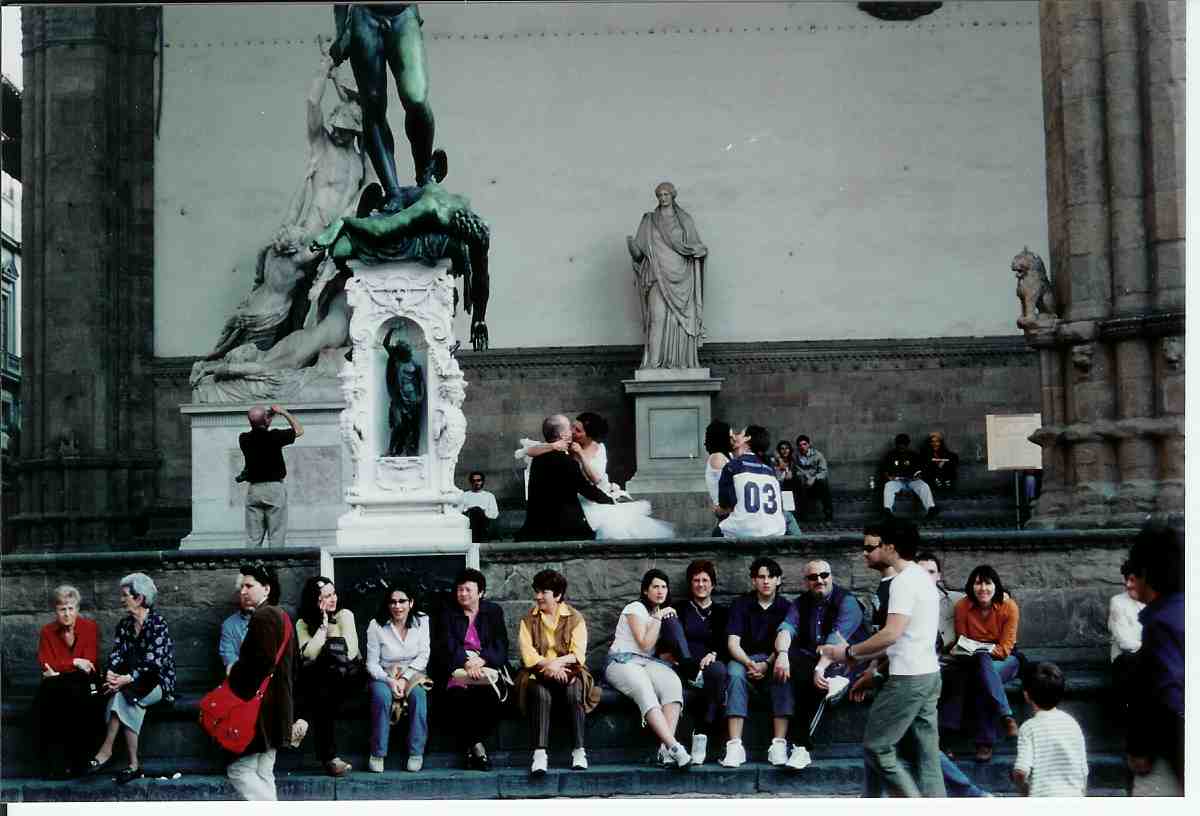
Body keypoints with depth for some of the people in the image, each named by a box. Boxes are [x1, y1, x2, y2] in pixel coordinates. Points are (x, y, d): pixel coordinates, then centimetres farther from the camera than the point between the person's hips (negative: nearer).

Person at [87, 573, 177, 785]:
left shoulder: (157, 624, -10)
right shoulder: (124, 624, 13)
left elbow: (153, 662, -19)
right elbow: (115, 654, 4)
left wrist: (126, 679, -30)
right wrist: (111, 674, -19)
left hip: (158, 684, -5)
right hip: (132, 687, 5)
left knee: (122, 694, -32)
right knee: (129, 703, -29)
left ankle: (106, 749, -28)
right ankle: (133, 765, -32)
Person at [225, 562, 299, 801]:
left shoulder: (262, 617, -15)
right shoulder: (281, 616, 16)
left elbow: (260, 663, -24)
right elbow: (292, 666, 20)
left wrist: (234, 671, -7)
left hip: (260, 707, -10)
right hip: (277, 706, 10)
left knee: (239, 770, -6)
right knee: (262, 774, 13)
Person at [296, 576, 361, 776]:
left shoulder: (344, 615, -4)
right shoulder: (303, 623, 1)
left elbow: (351, 653, -15)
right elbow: (309, 655, -16)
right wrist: (323, 624, -14)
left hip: (347, 678, -1)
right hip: (315, 681, 1)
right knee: (322, 695, -29)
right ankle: (330, 757, -24)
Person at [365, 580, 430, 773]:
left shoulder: (422, 621, -1)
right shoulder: (376, 625, -5)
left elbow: (423, 657, -4)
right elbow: (372, 664, -4)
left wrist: (404, 678, -17)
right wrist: (390, 680, -21)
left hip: (413, 674, 1)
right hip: (384, 675, -1)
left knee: (418, 695, -32)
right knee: (382, 696, -33)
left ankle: (416, 753, -25)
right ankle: (377, 754, -24)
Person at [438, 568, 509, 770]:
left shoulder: (494, 612, 14)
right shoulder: (450, 616, 14)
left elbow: (501, 645, 4)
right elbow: (447, 648, 0)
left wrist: (481, 660, -15)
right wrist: (466, 663, -18)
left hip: (488, 667, 0)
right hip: (459, 670, 0)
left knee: (491, 697, -32)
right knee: (457, 698, -32)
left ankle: (471, 744, -12)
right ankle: (475, 746, -13)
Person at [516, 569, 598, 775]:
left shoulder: (575, 618, 6)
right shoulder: (528, 620, 10)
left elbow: (578, 655, -4)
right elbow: (528, 655, -3)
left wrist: (557, 662, -21)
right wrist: (548, 666, -19)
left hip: (568, 671, 0)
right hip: (538, 673, 0)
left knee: (574, 691, -34)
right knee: (540, 693, -34)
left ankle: (579, 750, -28)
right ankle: (540, 754, -40)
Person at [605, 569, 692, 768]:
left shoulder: (663, 612, 22)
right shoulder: (635, 609, -1)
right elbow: (645, 645, -10)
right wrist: (657, 619, -7)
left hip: (648, 662, 6)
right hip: (621, 661, -6)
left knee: (673, 683, -31)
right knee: (645, 691, -39)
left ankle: (666, 749, -43)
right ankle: (674, 747, -50)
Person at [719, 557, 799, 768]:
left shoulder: (786, 607, 8)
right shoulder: (740, 604, 6)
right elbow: (733, 643, -4)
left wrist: (766, 664, -20)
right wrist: (750, 663, -23)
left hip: (773, 660, 0)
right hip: (744, 658, 0)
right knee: (735, 674, -34)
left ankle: (779, 744, -39)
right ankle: (734, 746, -42)